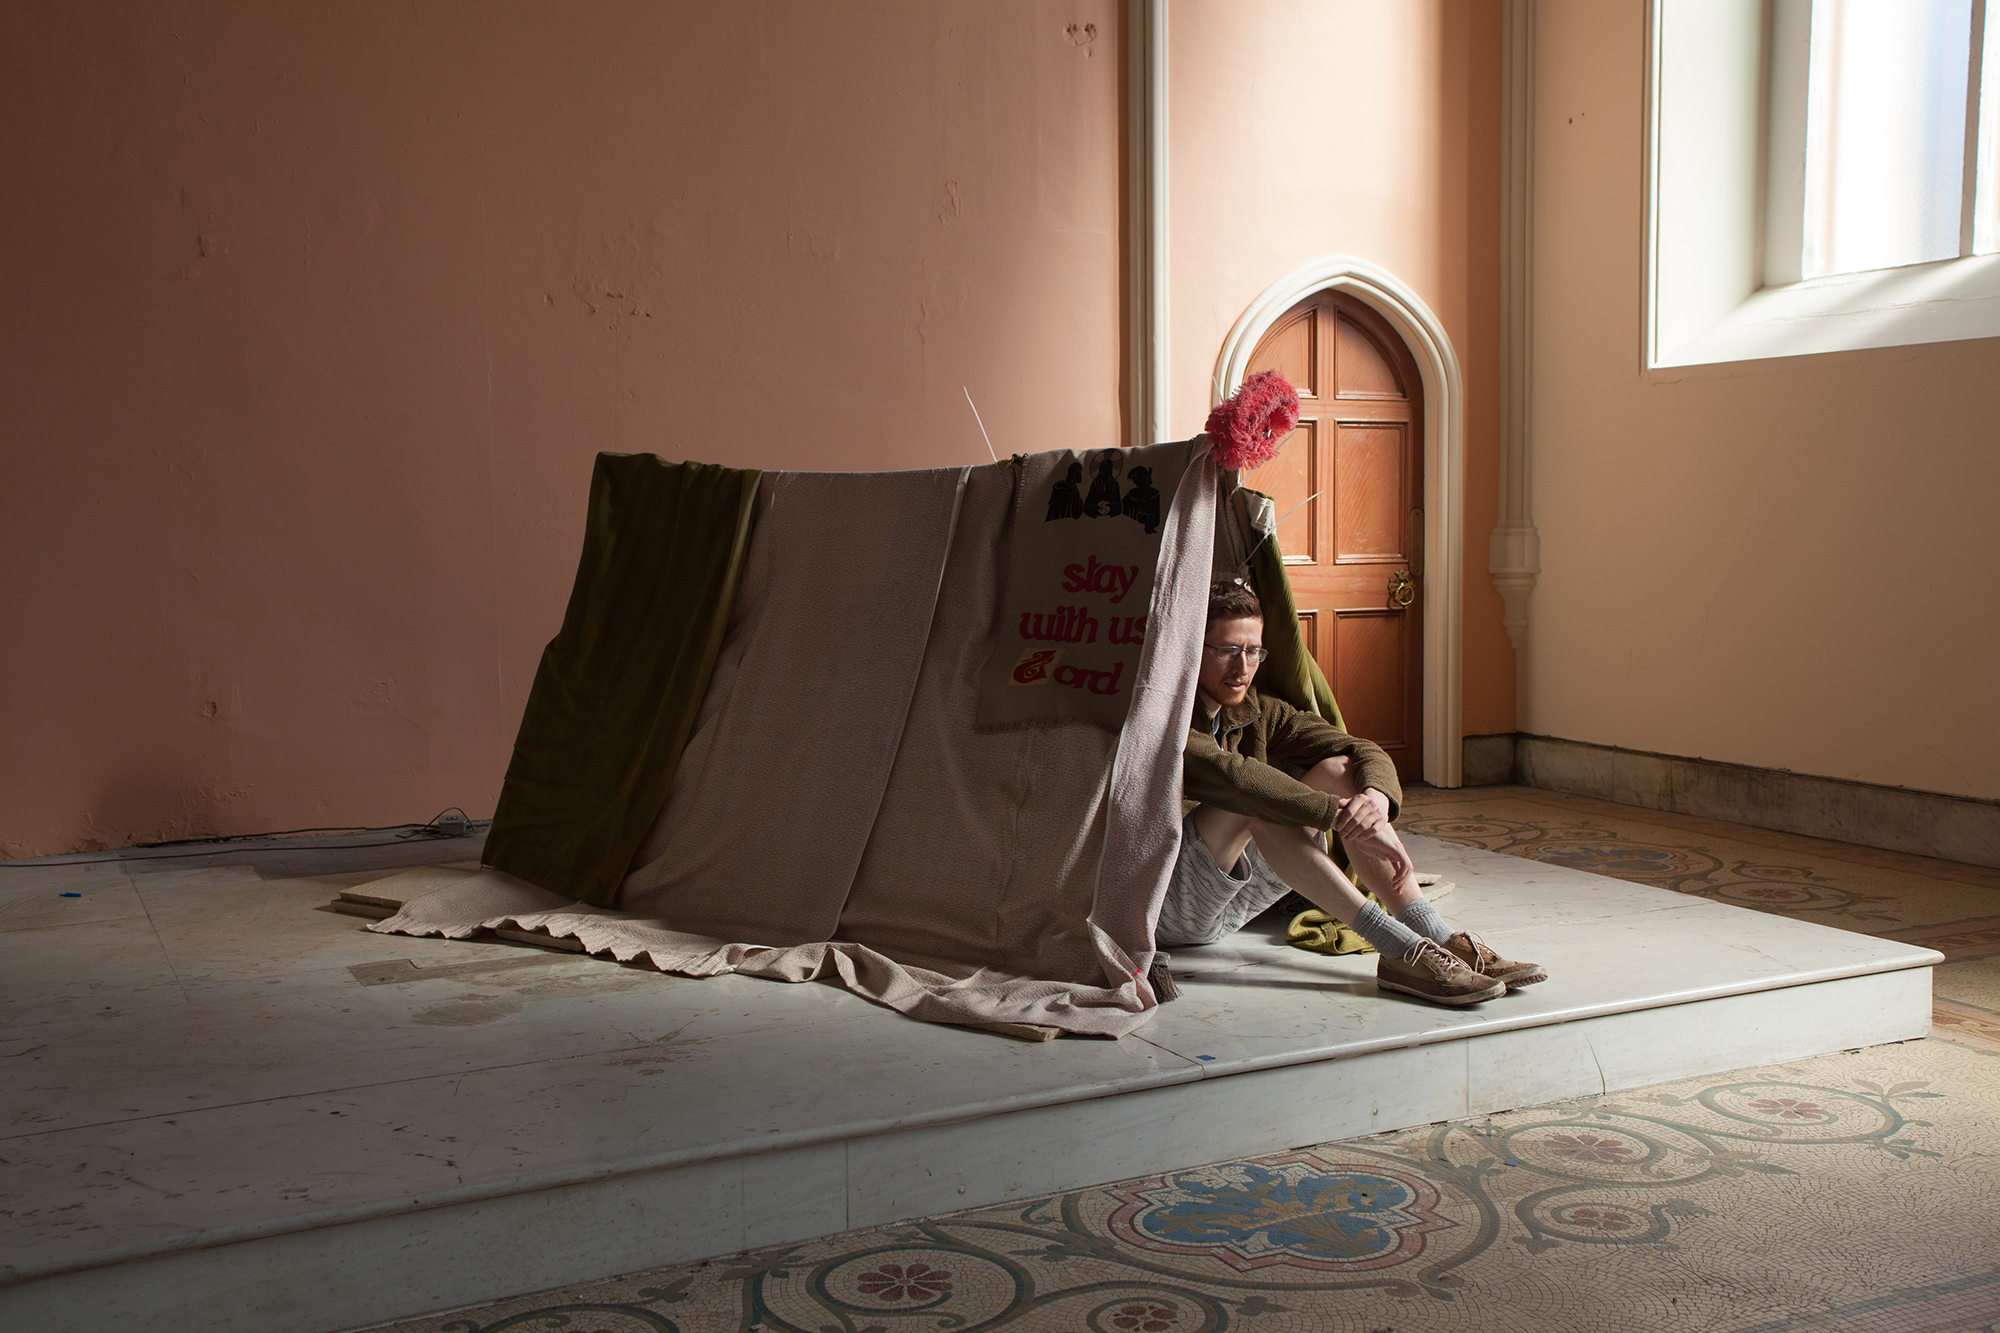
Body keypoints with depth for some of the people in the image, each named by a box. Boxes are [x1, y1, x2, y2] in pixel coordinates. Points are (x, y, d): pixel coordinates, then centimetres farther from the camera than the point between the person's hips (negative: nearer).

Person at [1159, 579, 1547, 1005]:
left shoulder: (1258, 711, 7)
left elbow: (1366, 753, 1)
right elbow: (1226, 775, -34)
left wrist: (1376, 796, -24)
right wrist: (1340, 814, -36)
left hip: (1232, 899, 7)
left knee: (1339, 771, -8)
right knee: (1253, 801, -32)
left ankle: (1436, 937, -20)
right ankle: (1396, 947, -34)